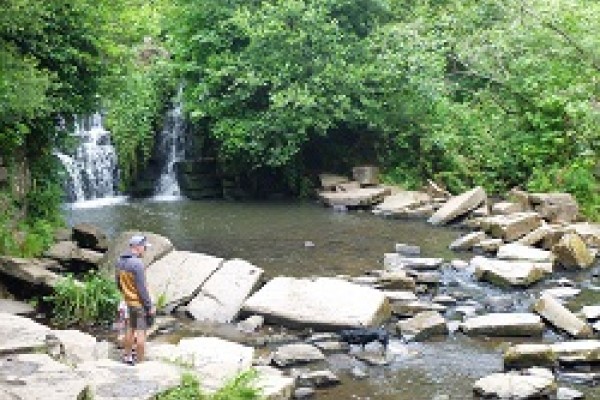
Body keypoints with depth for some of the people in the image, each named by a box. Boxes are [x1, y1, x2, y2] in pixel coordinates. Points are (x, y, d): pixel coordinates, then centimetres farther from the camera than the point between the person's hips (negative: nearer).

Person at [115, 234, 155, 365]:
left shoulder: (120, 261, 2)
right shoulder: (137, 264, -25)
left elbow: (119, 283, 13)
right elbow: (142, 289, -23)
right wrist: (150, 306, -16)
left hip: (130, 301, 8)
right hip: (141, 303, -8)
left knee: (131, 328, 21)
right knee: (141, 331, 0)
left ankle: (127, 357, 32)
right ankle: (140, 362, 5)